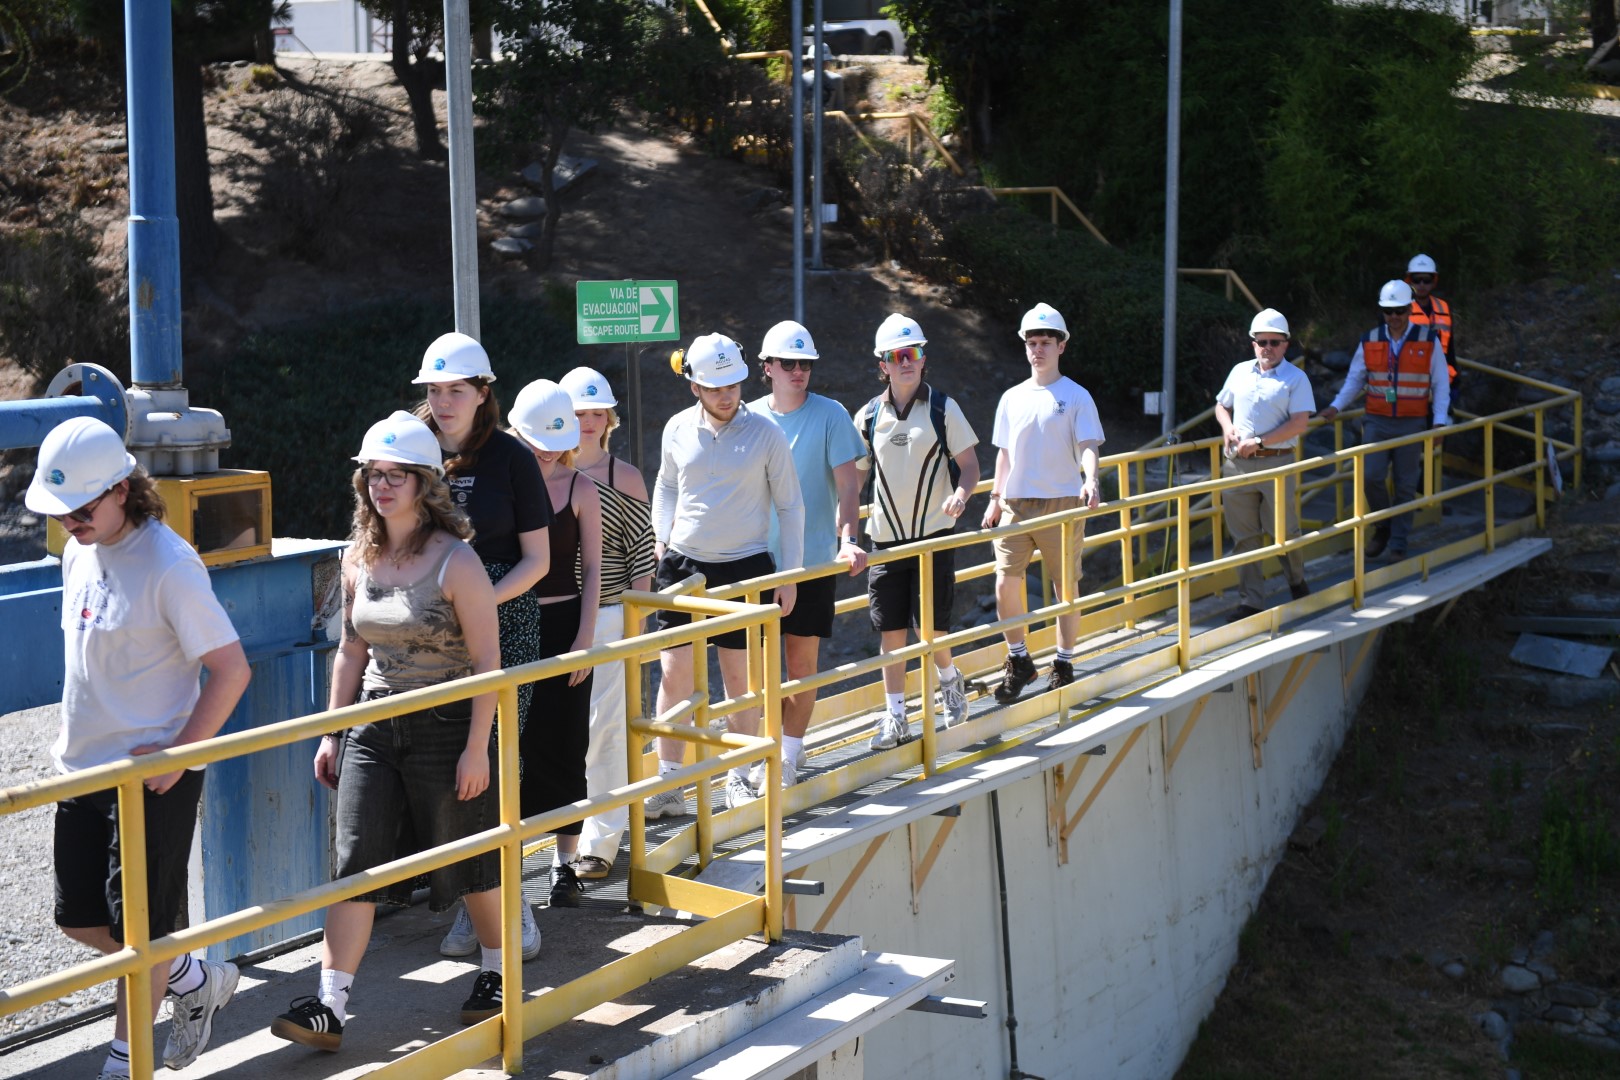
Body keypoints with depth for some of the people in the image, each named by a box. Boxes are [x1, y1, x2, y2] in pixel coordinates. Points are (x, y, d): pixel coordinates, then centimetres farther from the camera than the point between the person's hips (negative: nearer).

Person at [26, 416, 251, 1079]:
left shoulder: (168, 565, -18)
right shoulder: (79, 554, 7)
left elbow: (231, 669, -17)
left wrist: (178, 753, -18)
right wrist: (75, 734, 15)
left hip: (153, 775, -8)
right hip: (84, 769, 8)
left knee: (138, 927, 3)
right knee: (79, 919, 12)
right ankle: (196, 980, 32)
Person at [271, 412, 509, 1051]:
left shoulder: (456, 561, -13)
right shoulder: (358, 559, 5)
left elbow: (487, 662, -13)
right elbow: (352, 651, 14)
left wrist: (476, 747, -16)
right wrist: (331, 732, 12)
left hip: (445, 727, -5)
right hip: (373, 725, 5)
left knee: (468, 857, 9)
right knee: (356, 863, -2)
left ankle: (496, 972, 31)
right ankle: (331, 1005, -1)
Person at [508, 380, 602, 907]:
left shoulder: (579, 490, 0)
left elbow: (592, 568, 1)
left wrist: (585, 636, -6)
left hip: (563, 623, 0)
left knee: (562, 745, 3)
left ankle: (565, 863, 15)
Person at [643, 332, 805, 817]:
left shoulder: (765, 433, -5)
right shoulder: (678, 430, 2)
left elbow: (790, 506, 1)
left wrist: (790, 575, -2)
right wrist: (662, 537, 6)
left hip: (745, 567, -2)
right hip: (683, 564, 2)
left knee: (740, 678, 4)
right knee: (672, 674, -1)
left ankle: (739, 780, 19)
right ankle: (668, 786, 7)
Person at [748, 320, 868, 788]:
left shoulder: (829, 415, -4)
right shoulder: (751, 418, 3)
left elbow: (848, 485, -8)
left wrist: (848, 539, -23)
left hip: (813, 560, -2)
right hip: (759, 560, 2)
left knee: (801, 663, 4)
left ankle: (788, 758, 15)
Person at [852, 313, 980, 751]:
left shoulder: (943, 409, -1)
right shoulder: (868, 416, 5)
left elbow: (970, 465, 2)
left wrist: (959, 495, -19)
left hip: (934, 534, -2)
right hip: (886, 537, 2)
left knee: (931, 624, -3)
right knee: (890, 630, 2)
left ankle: (950, 680, 28)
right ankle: (894, 716, 11)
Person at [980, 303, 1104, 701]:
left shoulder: (1075, 396, -1)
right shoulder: (1012, 398, 12)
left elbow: (1088, 445, -9)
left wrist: (1091, 481, -27)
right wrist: (995, 497, 12)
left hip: (1062, 503, -3)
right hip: (1016, 504, 3)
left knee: (1067, 586, 3)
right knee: (1006, 584, -4)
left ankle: (1064, 666, 16)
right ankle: (1018, 661, 14)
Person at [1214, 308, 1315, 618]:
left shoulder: (1295, 378, -2)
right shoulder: (1240, 372, 12)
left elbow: (1299, 423, -11)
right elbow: (1221, 405, 24)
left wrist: (1258, 442, -15)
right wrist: (1227, 427, 1)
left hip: (1276, 464, -4)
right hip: (1237, 464, 4)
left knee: (1284, 529, 4)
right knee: (1243, 535, 4)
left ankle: (1297, 581, 31)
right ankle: (1251, 601, 11)